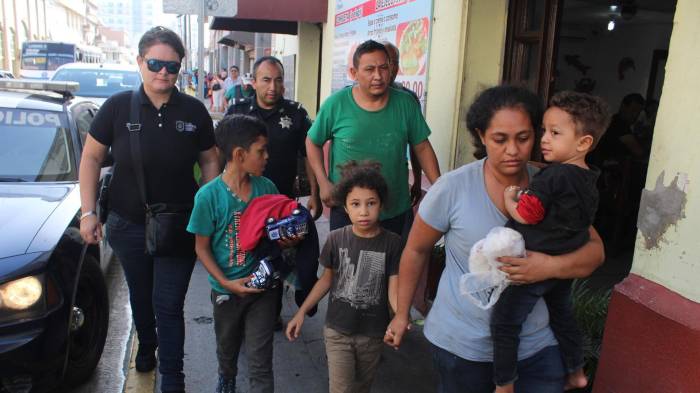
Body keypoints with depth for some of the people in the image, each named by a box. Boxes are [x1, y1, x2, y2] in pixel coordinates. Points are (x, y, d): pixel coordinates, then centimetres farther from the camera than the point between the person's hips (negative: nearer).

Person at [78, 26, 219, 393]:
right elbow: (91, 158, 0)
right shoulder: (117, 106, -8)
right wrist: (88, 212, -4)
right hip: (127, 225, 2)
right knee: (140, 295, 23)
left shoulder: (194, 110, -7)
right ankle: (146, 346, 51)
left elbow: (209, 161, 2)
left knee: (168, 305, 2)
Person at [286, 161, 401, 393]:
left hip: (373, 333, 1)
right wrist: (301, 312, -1)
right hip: (338, 330, 0)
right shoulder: (335, 239, -10)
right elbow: (326, 279, 2)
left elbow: (393, 289, -12)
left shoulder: (392, 243, -13)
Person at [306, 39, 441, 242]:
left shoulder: (406, 103, -4)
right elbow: (313, 142, 5)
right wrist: (323, 182, -5)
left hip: (397, 212, 1)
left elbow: (422, 148, 3)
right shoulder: (336, 104, -8)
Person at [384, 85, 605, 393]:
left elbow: (595, 250, -3)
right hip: (462, 344, -2)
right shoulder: (453, 188, -14)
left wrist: (551, 267, -24)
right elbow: (416, 250, -4)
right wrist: (402, 313, 4)